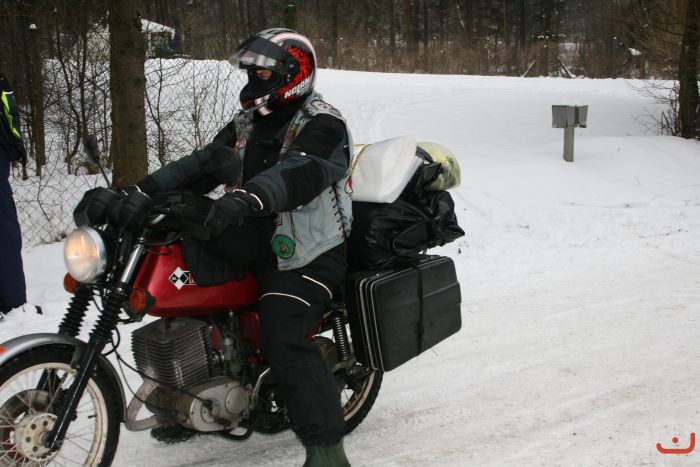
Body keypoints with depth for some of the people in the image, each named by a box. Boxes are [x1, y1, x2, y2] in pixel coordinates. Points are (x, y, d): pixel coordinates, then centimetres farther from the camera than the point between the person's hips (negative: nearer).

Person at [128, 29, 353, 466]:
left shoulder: (322, 125, -12)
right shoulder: (249, 123, 16)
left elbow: (299, 171, -33)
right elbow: (203, 163, 10)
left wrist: (248, 198, -53)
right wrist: (142, 190, -3)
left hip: (308, 253, -9)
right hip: (258, 238, 9)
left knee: (285, 341, -24)